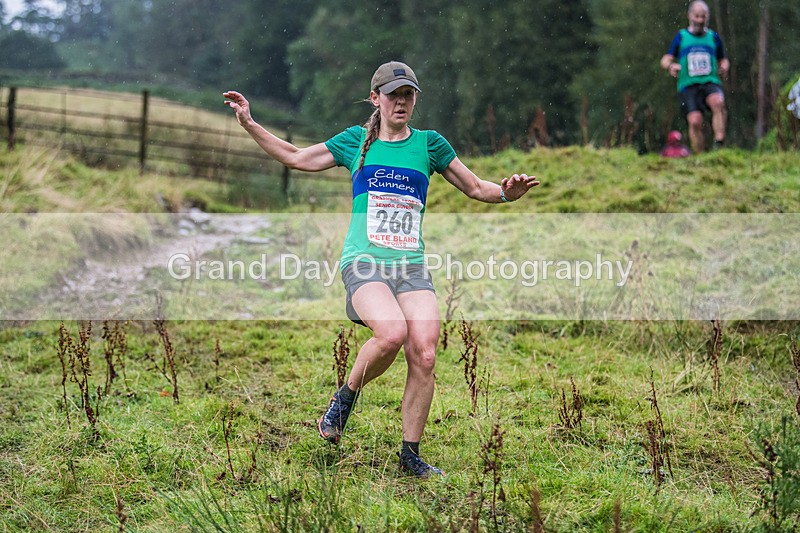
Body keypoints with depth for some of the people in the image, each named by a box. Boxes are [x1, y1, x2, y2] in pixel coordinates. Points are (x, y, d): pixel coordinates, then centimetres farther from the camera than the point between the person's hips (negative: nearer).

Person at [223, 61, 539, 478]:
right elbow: (295, 158, 19)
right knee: (392, 333, -30)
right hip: (363, 260, -2)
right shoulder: (355, 141, 11)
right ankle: (346, 396, -1)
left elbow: (475, 188, 17)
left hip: (412, 266, 2)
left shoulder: (429, 143, 13)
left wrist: (506, 192, -3)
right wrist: (249, 124, 14)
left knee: (424, 354, -14)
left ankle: (410, 455, 0)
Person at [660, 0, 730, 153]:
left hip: (710, 83, 1)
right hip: (688, 86, -1)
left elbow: (723, 60, 24)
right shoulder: (681, 36, 13)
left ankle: (719, 144, -37)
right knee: (695, 121, -20)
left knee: (718, 102, -33)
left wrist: (724, 67, 0)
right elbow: (666, 59, 11)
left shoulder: (713, 37, 17)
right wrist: (670, 66, -13)